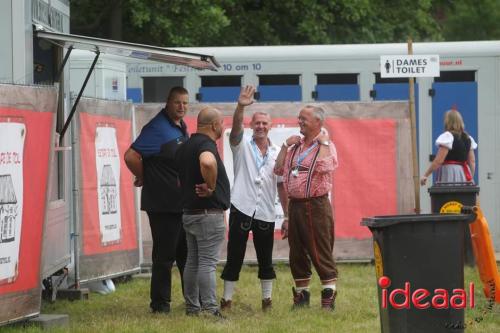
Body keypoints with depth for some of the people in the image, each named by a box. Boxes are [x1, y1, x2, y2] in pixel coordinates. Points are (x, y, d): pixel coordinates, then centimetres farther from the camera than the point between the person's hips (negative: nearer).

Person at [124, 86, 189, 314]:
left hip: (183, 204, 9)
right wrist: (144, 178, -10)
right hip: (163, 205, -9)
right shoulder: (158, 128, -16)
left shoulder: (181, 127, 12)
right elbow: (131, 156, -23)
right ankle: (160, 303, 5)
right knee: (164, 255, -3)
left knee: (187, 253, 16)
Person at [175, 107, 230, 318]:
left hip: (189, 212, 9)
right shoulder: (206, 144, -16)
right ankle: (210, 309, -9)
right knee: (207, 263, -9)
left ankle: (192, 308, 17)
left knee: (193, 261, 12)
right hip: (209, 213, -9)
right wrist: (211, 186, -26)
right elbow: (207, 162, -40)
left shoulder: (184, 147, 13)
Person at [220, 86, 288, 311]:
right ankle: (227, 299, 5)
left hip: (266, 214, 2)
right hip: (241, 209, -2)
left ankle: (267, 300, 16)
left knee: (265, 259, 8)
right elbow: (236, 128, -19)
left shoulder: (277, 153, 9)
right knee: (234, 256, 0)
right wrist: (240, 108, -38)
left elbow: (281, 185, 11)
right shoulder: (242, 145, 3)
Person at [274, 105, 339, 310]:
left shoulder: (326, 146, -4)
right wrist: (286, 145, 7)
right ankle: (301, 295, 20)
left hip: (316, 205, -7)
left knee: (321, 253, -7)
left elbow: (324, 168, -24)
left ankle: (329, 297, -4)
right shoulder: (295, 146, 15)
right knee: (297, 254, 11)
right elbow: (279, 169, 12)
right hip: (294, 205, 7)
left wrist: (322, 141, -15)